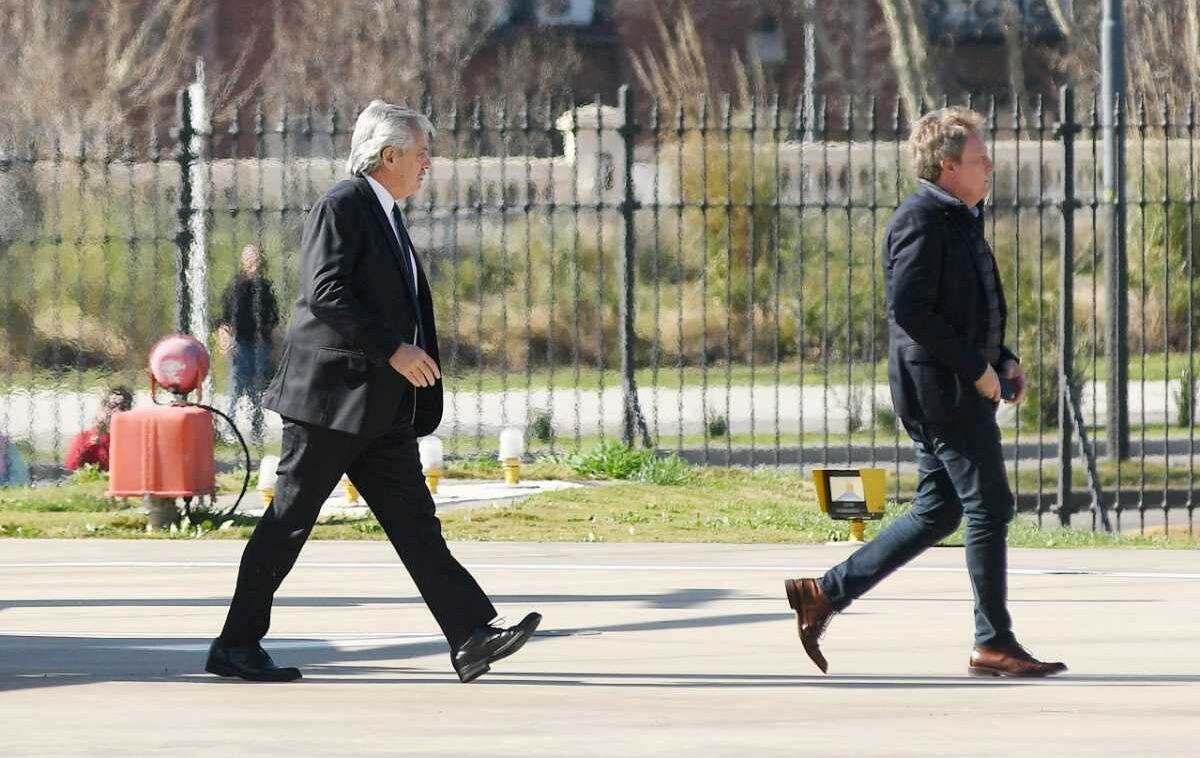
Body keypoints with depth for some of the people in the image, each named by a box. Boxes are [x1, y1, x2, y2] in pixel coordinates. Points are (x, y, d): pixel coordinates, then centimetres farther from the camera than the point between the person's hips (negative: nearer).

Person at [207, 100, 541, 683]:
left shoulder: (387, 217, 20)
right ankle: (235, 646, 4)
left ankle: (471, 639, -8)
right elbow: (326, 293, -21)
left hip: (380, 410, 9)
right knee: (288, 523, -3)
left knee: (415, 522, 0)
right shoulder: (341, 207, -10)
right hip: (330, 397, -9)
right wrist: (392, 349, -22)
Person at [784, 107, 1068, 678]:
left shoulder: (958, 220, 19)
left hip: (952, 386, 11)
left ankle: (826, 593, 16)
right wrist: (977, 367, -20)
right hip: (942, 388, -11)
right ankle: (993, 644, -1)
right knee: (989, 507, -6)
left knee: (938, 512, 13)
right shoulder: (922, 222, -14)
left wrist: (1002, 358, 14)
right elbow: (910, 310, -22)